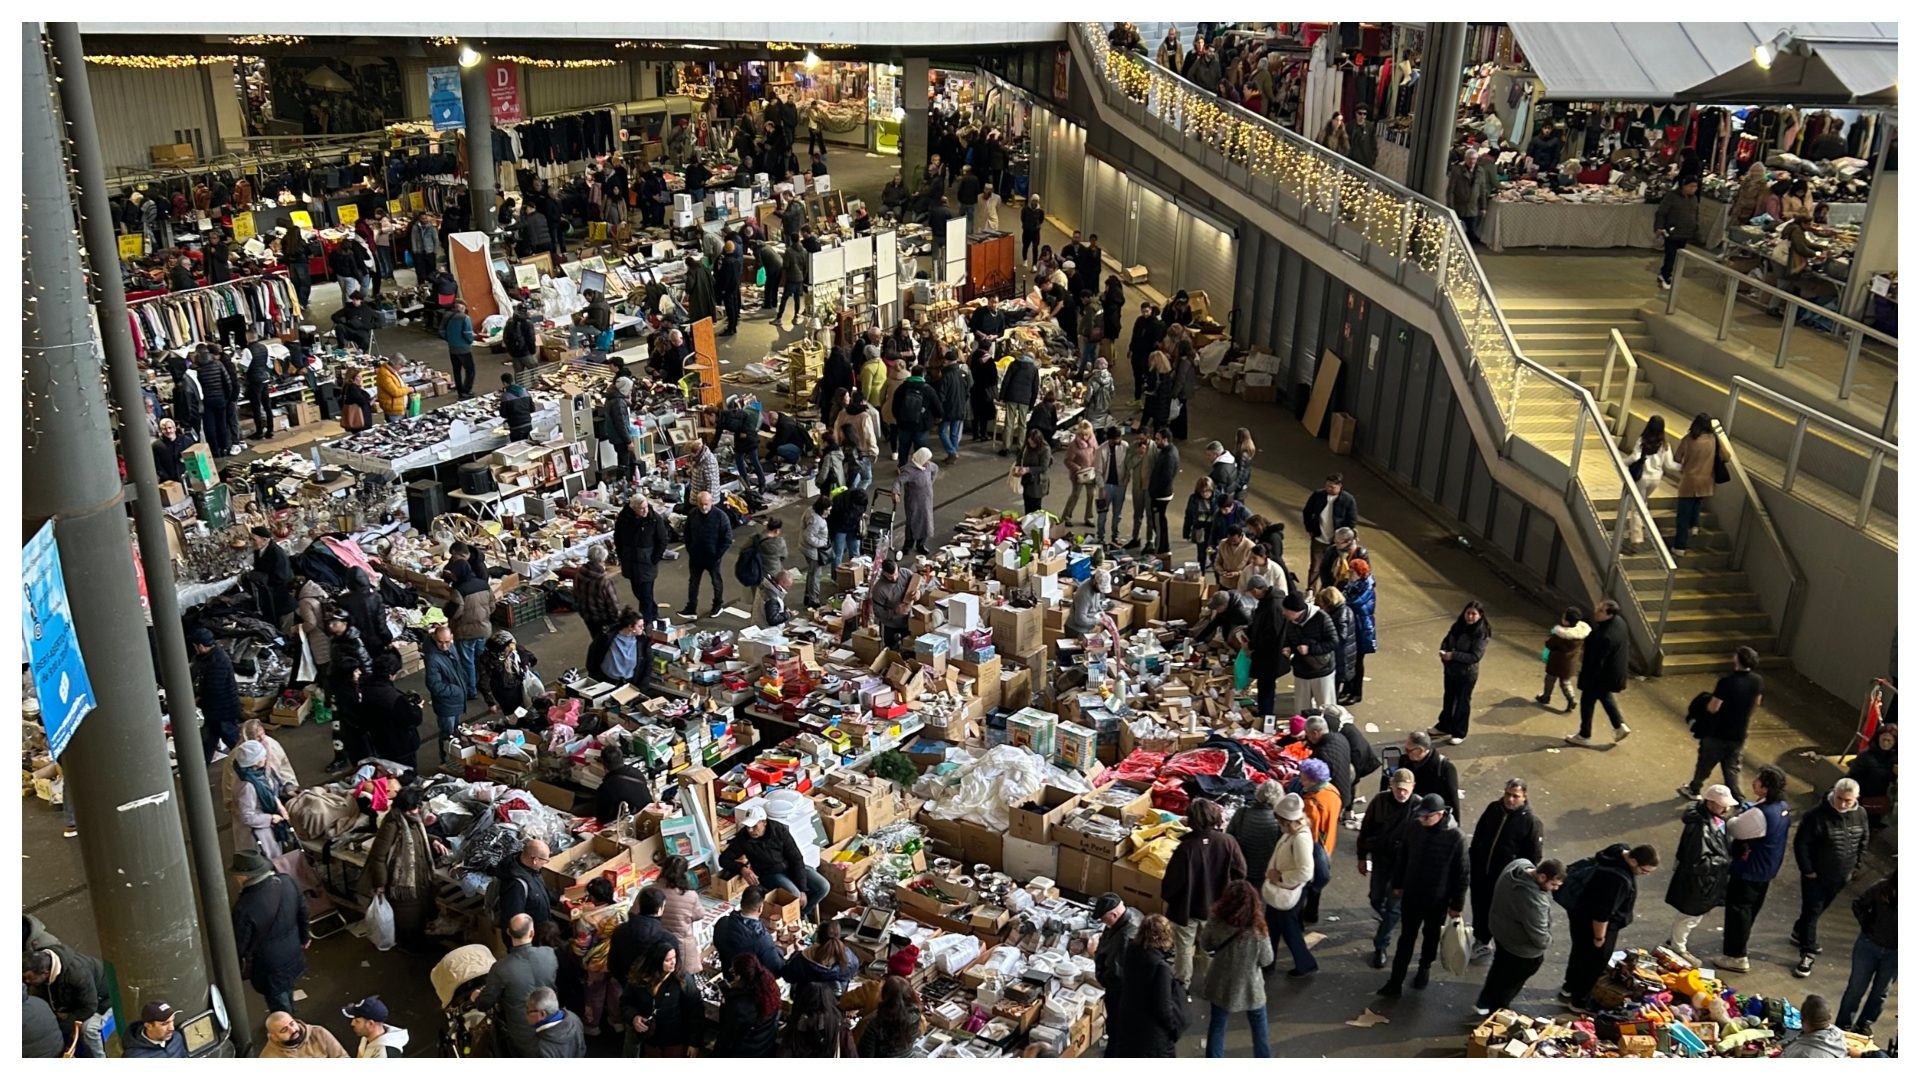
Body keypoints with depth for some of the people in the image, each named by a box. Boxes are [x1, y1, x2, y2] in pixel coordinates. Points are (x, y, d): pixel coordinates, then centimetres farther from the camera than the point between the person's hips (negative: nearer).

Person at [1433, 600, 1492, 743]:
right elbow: (1446, 641, 9)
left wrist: (1453, 655, -27)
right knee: (1448, 699, 21)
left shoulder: (1481, 634, -19)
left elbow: (1475, 656, -24)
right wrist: (1444, 651, -13)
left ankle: (1459, 734, 24)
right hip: (1450, 670, 6)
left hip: (1467, 674, -6)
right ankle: (1443, 727, 39)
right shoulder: (1457, 626, -1)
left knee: (1462, 702, 9)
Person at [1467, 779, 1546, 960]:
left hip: (1506, 877, -4)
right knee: (1480, 908, 19)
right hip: (1481, 871, 4)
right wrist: (1472, 862, 10)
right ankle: (1481, 941, 41)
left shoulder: (1531, 821, -18)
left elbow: (1535, 856, -12)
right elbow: (1478, 835, 7)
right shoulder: (1493, 808, -5)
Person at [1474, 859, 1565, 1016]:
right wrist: (1548, 940, -7)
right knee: (1511, 981, 18)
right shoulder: (1534, 900, -42)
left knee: (1499, 968, 30)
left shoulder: (1519, 864, -17)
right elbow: (1540, 937, -31)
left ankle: (1483, 1003, 48)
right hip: (1520, 947, -9)